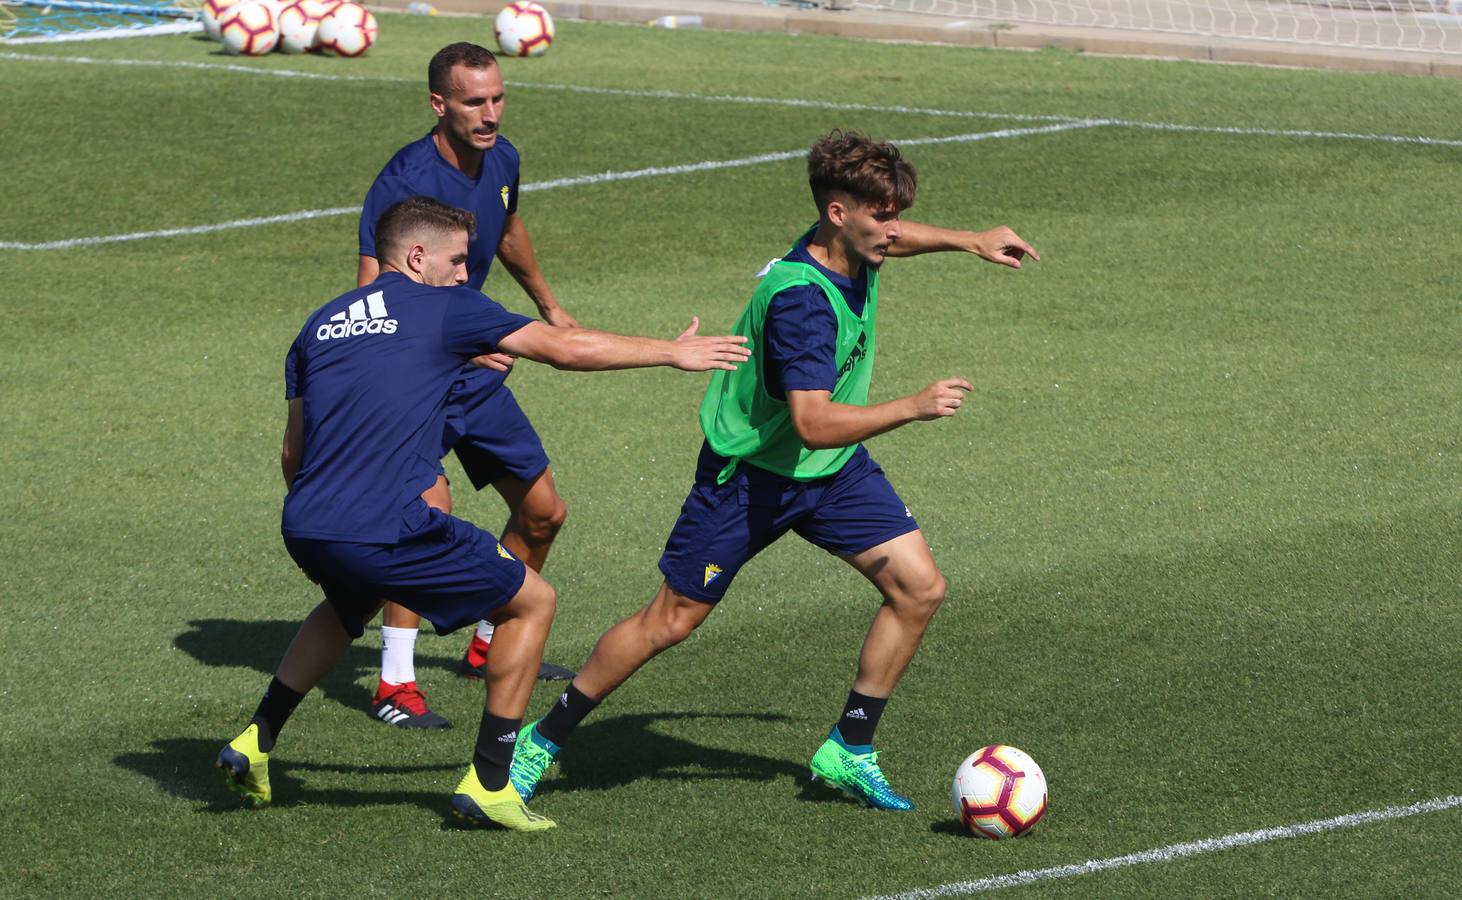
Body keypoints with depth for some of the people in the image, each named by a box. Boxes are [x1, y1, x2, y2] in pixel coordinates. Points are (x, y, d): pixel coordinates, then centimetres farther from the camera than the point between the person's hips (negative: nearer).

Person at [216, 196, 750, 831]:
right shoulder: (445, 309, 3)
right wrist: (674, 352, 15)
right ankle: (488, 782, 10)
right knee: (532, 601, 11)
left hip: (302, 528, 7)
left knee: (352, 602, 41)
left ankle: (256, 740, 32)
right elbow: (564, 348, 4)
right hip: (385, 531, -7)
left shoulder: (321, 323, 19)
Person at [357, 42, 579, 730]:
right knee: (431, 510, -26)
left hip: (476, 371, 8)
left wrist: (547, 306, 35)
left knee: (542, 512, 14)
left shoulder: (501, 160, 0)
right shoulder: (406, 180, -24)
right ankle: (395, 686, -19)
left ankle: (489, 646, 36)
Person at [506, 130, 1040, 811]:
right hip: (751, 474, -8)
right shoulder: (798, 300, -33)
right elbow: (814, 422, -39)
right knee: (670, 621, 0)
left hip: (835, 470, 8)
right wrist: (914, 407, -36)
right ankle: (541, 742, 16)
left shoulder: (852, 248, -6)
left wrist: (971, 240, 19)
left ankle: (848, 751, 8)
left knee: (919, 588, -4)